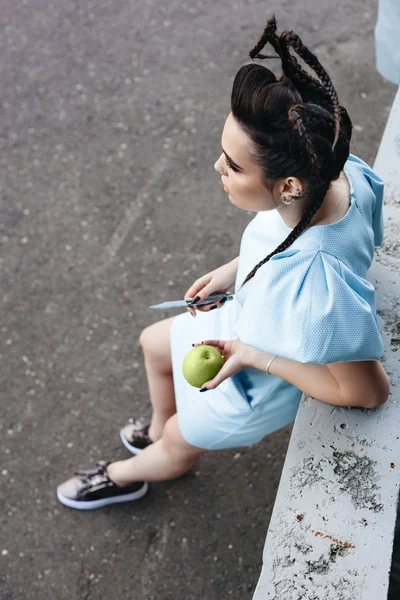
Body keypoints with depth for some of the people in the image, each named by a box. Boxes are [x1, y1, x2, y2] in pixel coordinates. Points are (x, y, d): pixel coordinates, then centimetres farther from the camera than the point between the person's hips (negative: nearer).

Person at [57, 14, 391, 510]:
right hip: (247, 322, 7)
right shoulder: (337, 172, -27)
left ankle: (124, 477, 59)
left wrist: (254, 357, -30)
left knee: (181, 442, 24)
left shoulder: (317, 286, -48)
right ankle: (159, 429, 59)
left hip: (260, 386, -6)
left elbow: (369, 391, -33)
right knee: (154, 343, 28)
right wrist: (234, 270, -5)